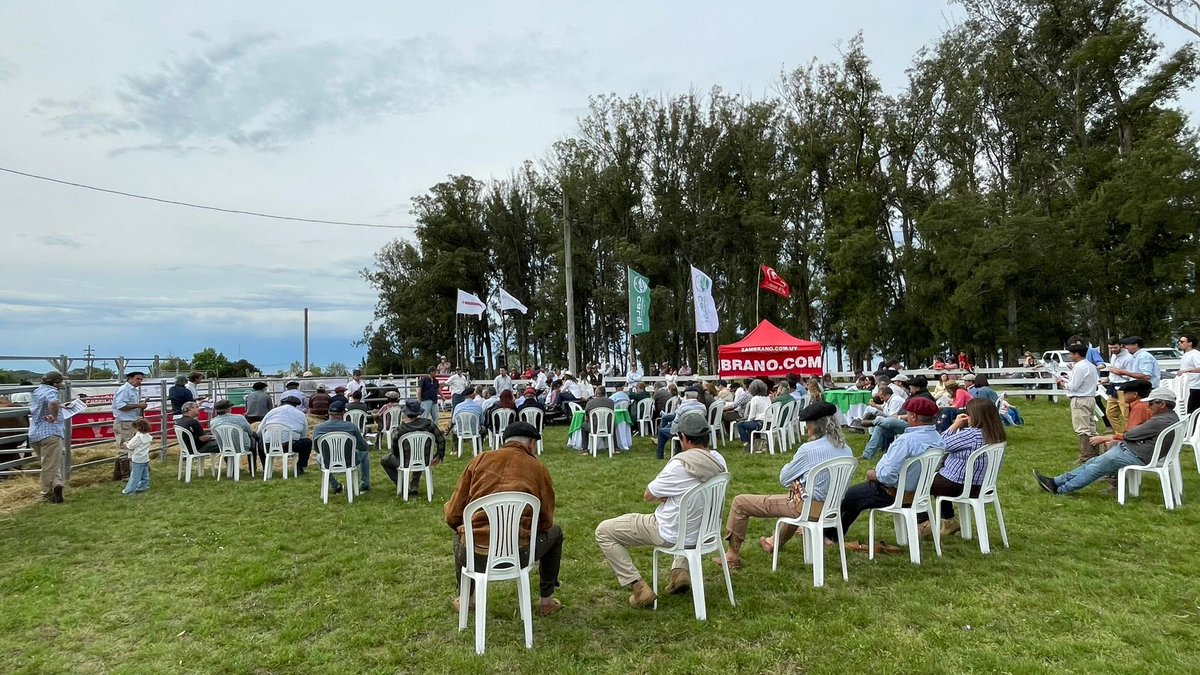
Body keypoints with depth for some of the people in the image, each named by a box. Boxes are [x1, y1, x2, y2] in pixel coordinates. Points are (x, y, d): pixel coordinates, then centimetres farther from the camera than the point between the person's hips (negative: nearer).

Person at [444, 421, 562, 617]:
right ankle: (547, 601, 35)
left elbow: (452, 515, 5)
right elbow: (546, 522, 7)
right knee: (554, 532, 30)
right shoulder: (538, 469, 1)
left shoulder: (479, 460, 4)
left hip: (475, 556, 2)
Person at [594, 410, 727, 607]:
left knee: (603, 531, 3)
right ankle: (680, 571, 25)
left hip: (673, 534, -7)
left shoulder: (680, 464, -29)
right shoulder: (718, 460, -6)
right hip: (704, 530, 7)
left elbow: (648, 495, -15)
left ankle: (638, 588, -1)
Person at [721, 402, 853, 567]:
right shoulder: (847, 450, -2)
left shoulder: (809, 449, -22)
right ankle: (776, 542, 54)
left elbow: (783, 478, -8)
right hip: (831, 508, 8)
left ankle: (732, 556, 13)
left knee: (739, 502, 1)